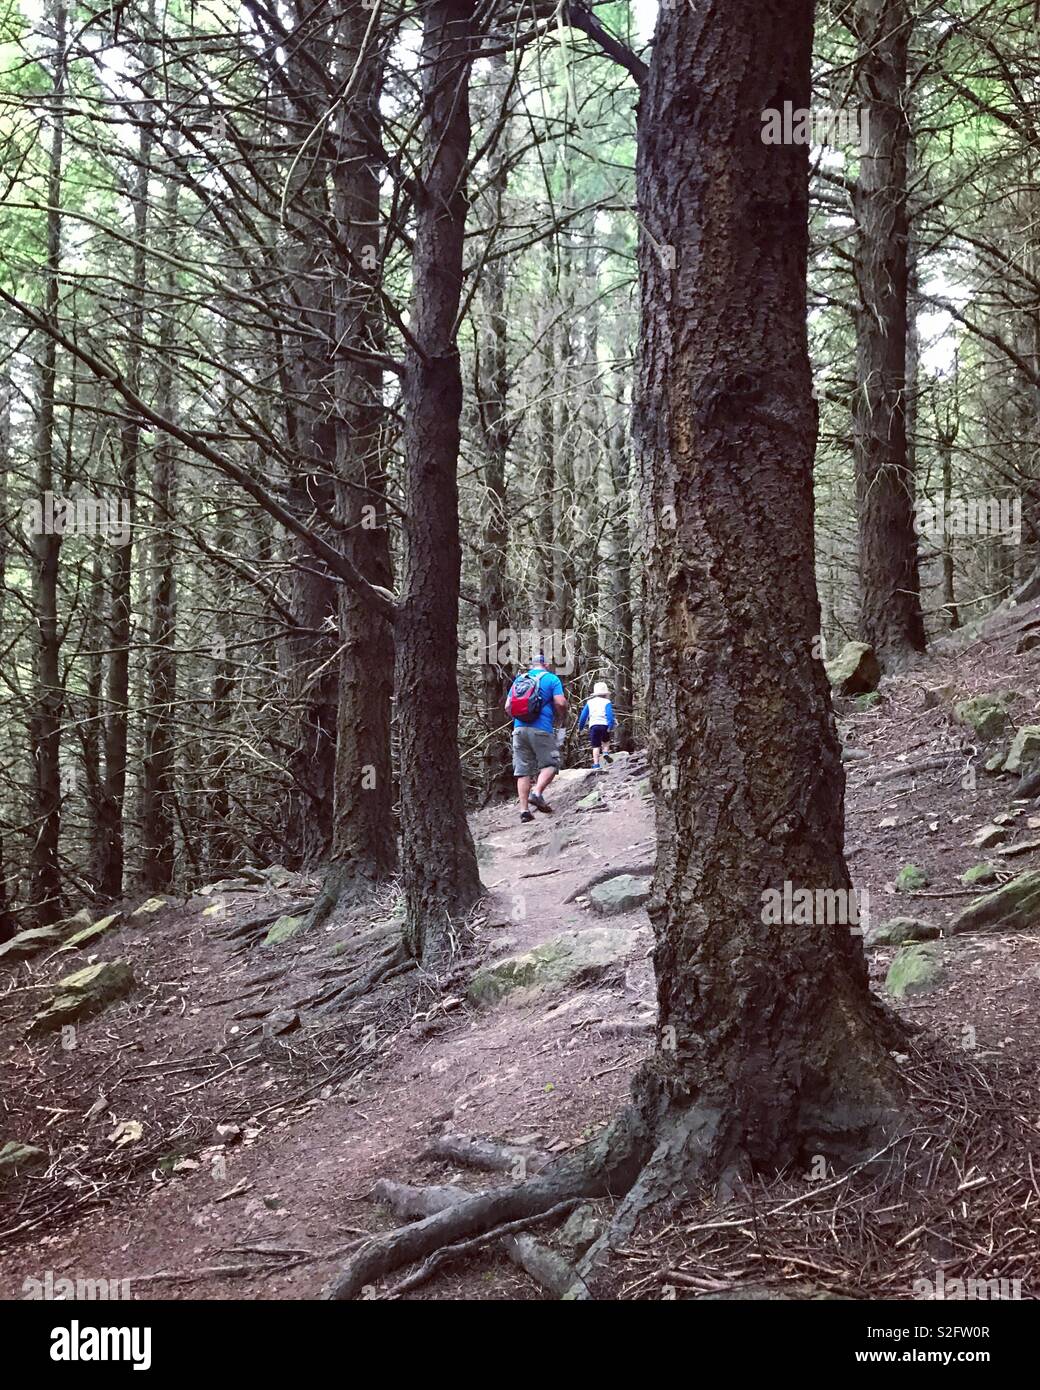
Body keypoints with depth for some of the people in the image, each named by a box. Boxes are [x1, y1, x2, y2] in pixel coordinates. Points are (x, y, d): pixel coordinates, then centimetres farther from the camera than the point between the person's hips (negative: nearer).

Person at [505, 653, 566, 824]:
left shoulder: (519, 679, 16)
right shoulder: (552, 679, 4)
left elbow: (507, 707, 12)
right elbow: (560, 703, -7)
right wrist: (561, 718, 12)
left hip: (519, 729, 4)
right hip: (541, 729, -4)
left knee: (523, 770, 5)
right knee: (550, 763, 6)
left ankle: (524, 810, 1)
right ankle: (537, 792, -17)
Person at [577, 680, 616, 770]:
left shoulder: (589, 702, 15)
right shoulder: (606, 702, 5)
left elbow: (583, 715, 15)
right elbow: (610, 715, -9)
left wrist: (580, 728, 23)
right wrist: (611, 727, -13)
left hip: (593, 726, 2)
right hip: (604, 725, -2)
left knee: (595, 746, 2)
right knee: (606, 741, 25)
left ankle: (596, 765, -7)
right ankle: (605, 752, -2)